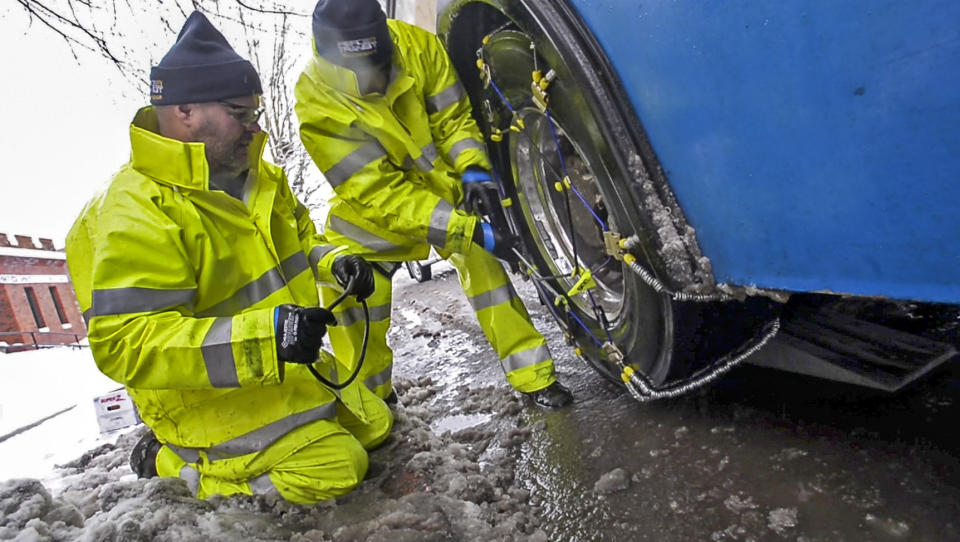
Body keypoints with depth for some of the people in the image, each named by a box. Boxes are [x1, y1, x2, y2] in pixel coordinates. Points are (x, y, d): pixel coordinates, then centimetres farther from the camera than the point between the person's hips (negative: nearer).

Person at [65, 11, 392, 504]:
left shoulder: (253, 175, 2)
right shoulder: (135, 215, -24)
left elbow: (298, 240, 17)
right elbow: (125, 345, -29)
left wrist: (334, 262, -6)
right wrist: (262, 336, -39)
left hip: (290, 369, 8)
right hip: (210, 398, -8)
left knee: (374, 426, 15)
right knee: (336, 467, -13)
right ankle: (180, 463, 3)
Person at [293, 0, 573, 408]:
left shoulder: (416, 44, -22)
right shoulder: (316, 102, -28)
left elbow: (453, 117, -9)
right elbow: (380, 194, -33)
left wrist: (473, 169, -30)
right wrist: (472, 231, -40)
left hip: (442, 181, 1)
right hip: (373, 200, -1)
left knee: (482, 262, -11)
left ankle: (534, 377, 1)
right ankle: (367, 396, 9)